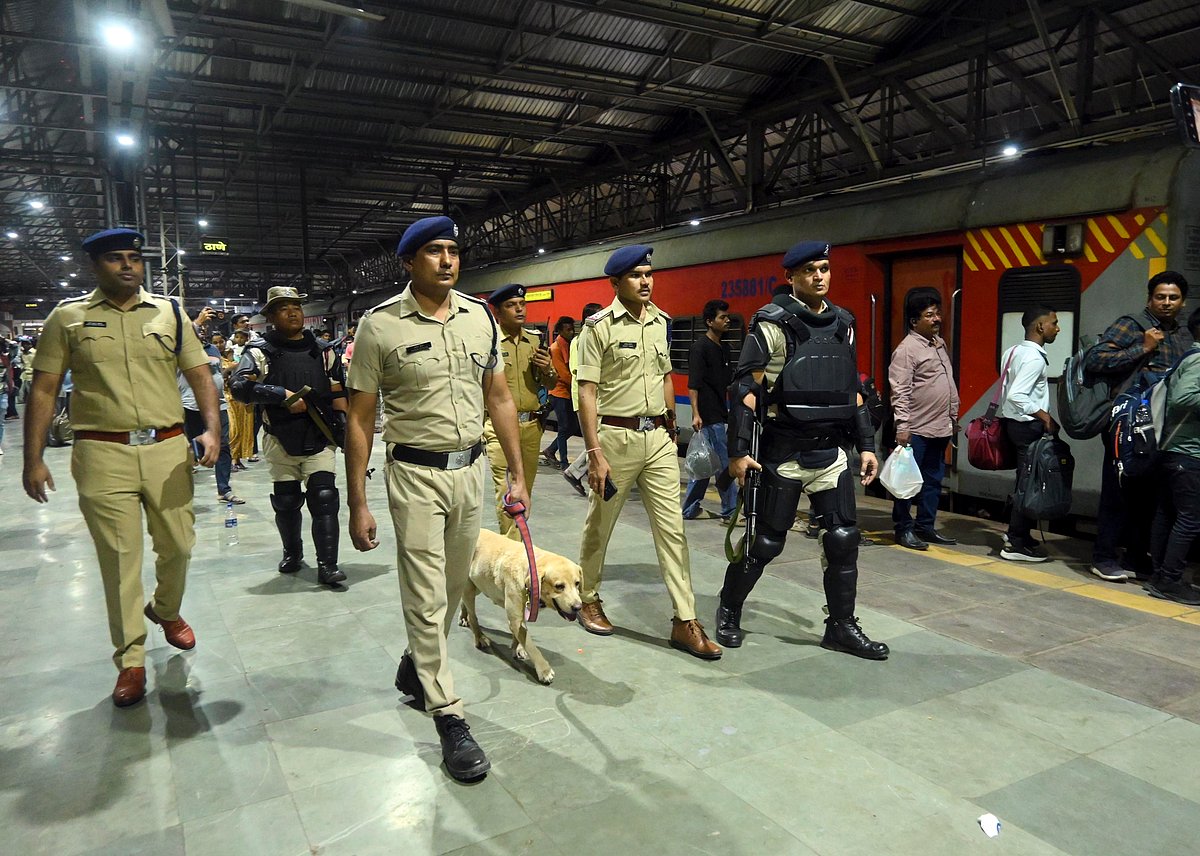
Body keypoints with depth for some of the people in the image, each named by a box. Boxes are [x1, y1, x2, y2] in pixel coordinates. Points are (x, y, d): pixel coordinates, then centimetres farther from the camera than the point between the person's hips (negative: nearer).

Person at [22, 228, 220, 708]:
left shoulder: (169, 312, 8)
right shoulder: (68, 317, 5)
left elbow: (200, 375, 6)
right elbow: (43, 391, 5)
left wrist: (212, 429, -9)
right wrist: (33, 460, -1)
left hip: (168, 448, 2)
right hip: (102, 453, -1)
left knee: (178, 546, 9)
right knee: (119, 559, 2)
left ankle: (165, 611, 41)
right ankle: (131, 662, 15)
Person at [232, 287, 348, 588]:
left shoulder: (323, 350, 8)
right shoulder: (261, 351, -2)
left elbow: (338, 392, 12)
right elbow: (240, 386, -17)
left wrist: (344, 426, 6)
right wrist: (283, 396, -23)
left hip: (319, 440, 1)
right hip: (280, 441, -1)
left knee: (324, 498, -9)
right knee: (286, 502, 10)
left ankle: (327, 565, -5)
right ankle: (292, 552, 33)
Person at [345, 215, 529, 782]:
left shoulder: (479, 317, 4)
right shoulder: (380, 325, -9)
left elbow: (499, 398, 10)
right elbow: (360, 418, -6)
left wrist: (517, 474, 7)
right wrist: (357, 505, -8)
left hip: (471, 469, 5)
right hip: (416, 474, -5)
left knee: (452, 589, 17)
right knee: (427, 599, 0)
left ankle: (416, 667, 42)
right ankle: (449, 717, 12)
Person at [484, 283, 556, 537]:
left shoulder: (536, 340, 10)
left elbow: (549, 384, 16)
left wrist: (548, 370, -4)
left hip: (531, 425, 5)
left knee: (525, 490, 14)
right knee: (507, 491, -9)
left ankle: (518, 542, 29)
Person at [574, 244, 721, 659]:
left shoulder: (661, 322, 10)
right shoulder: (600, 326, -7)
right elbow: (587, 392, -10)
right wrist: (594, 453, -15)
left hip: (658, 437, 5)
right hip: (615, 435, -4)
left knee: (672, 528, 2)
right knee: (599, 525, 9)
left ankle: (685, 622, 6)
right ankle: (589, 600, 31)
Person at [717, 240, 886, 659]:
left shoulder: (842, 324, 11)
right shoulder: (773, 323, -8)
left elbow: (853, 391, 17)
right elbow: (745, 389, -12)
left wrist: (866, 445, 14)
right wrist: (738, 451, -16)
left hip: (831, 454, 6)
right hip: (783, 455, -6)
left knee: (843, 538, 6)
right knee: (765, 541, 3)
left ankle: (841, 626, 21)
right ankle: (729, 611, 24)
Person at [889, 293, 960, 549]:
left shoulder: (940, 343, 16)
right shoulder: (906, 349, -11)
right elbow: (900, 391, -16)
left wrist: (953, 416, 20)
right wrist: (902, 425, -21)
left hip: (940, 428, 9)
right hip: (916, 430, -8)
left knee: (933, 480, 13)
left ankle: (925, 527, 22)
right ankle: (903, 529, 9)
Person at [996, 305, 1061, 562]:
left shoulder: (1014, 351, 11)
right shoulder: (1034, 357, -17)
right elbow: (1016, 395, -26)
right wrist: (1045, 416, -19)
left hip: (1013, 422, 10)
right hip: (1027, 425, -10)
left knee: (1025, 481, 17)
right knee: (1028, 483, -4)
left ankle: (1017, 533, 25)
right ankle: (1015, 544, 1)